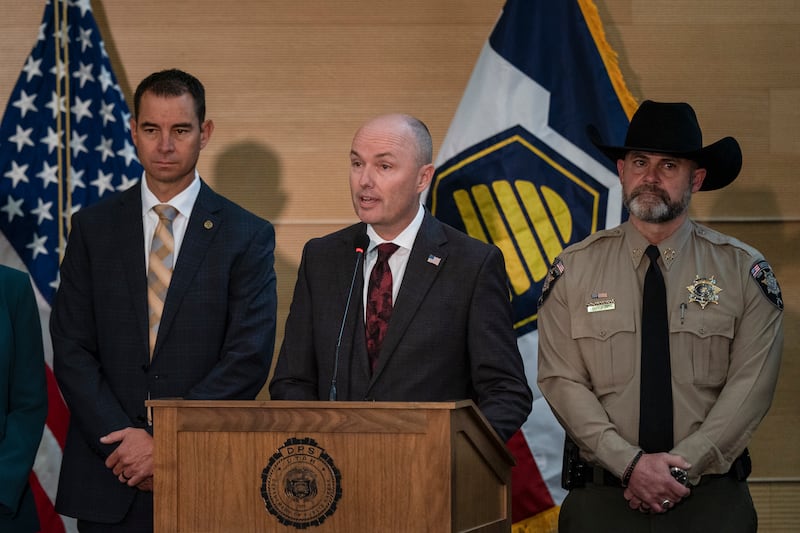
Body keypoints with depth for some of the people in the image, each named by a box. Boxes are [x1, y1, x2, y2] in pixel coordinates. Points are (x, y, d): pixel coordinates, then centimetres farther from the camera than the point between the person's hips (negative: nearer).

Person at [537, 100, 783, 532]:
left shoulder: (743, 271, 2)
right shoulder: (573, 270, 3)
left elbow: (751, 383, -5)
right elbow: (562, 381, -4)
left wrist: (685, 465, -16)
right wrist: (630, 464, -16)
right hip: (601, 496, 0)